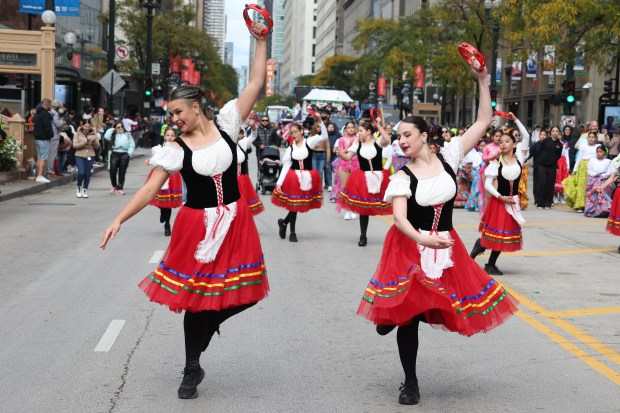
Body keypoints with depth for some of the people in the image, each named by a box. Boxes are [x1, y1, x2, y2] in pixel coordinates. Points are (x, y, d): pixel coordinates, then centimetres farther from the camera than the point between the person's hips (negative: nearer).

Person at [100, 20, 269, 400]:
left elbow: (256, 85, -4)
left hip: (234, 220, 2)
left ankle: (209, 321, 35)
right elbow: (151, 188, -7)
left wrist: (261, 42, -9)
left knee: (243, 290, 2)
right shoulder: (176, 150, -5)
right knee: (196, 294, 5)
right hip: (197, 225, -2)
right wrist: (119, 220, -14)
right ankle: (192, 370, 20)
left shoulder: (225, 125, -2)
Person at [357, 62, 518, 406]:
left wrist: (482, 79, -11)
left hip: (445, 246, 3)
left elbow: (483, 121, -3)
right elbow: (399, 218, -21)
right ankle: (410, 383, 16)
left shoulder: (448, 158, -2)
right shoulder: (402, 176, -8)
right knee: (408, 315, -1)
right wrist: (423, 239, -40)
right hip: (409, 247, -3)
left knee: (445, 307, 4)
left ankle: (395, 314, 34)